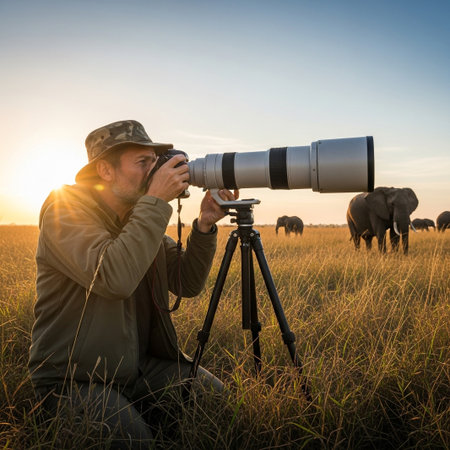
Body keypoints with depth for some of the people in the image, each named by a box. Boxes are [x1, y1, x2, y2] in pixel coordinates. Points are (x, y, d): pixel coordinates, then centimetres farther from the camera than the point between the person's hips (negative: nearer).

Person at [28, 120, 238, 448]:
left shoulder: (141, 217, 6)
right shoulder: (65, 210, -15)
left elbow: (187, 284, 2)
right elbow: (114, 280, -34)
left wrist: (205, 226, -12)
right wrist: (156, 202, -28)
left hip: (141, 365, 6)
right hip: (73, 379, -6)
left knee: (217, 396, -9)